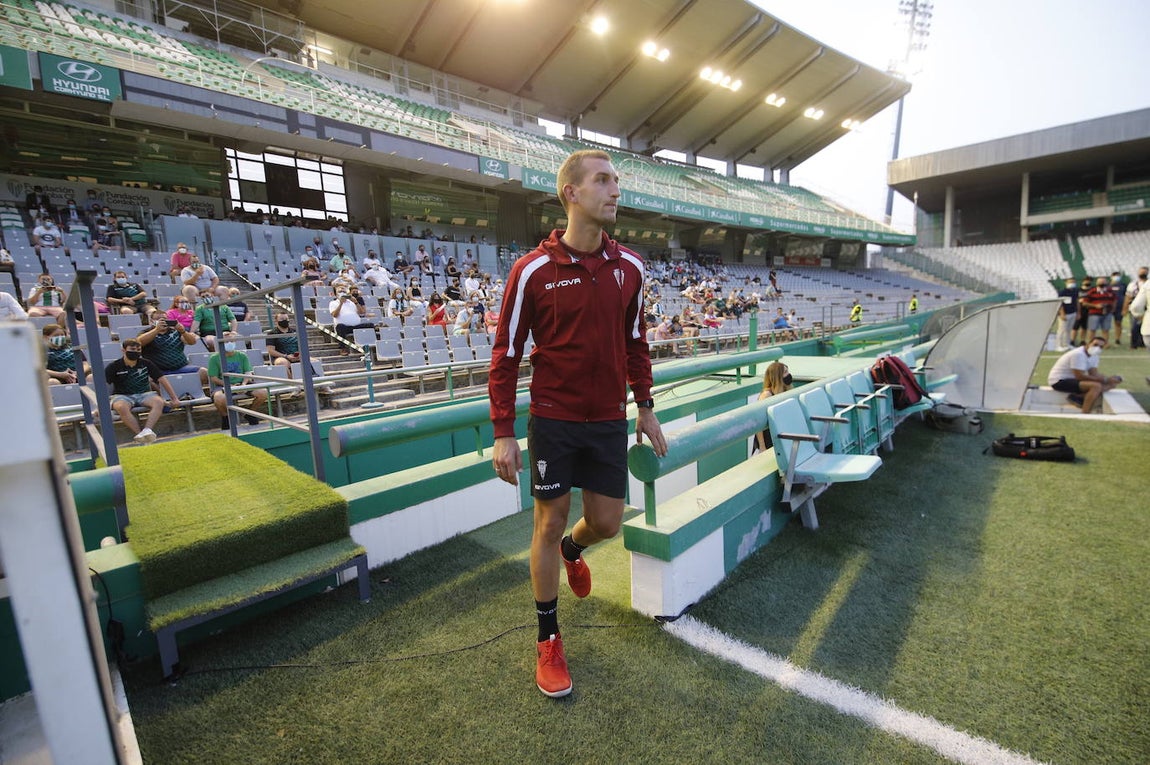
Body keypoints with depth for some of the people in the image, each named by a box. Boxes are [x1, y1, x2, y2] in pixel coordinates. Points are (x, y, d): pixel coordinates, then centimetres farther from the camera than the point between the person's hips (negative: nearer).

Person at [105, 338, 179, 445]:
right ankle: (139, 434, -37)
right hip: (122, 396, -2)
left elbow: (162, 380, 5)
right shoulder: (114, 367, -2)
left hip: (144, 394, 2)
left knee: (159, 402, -31)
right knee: (121, 407, -37)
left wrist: (174, 399, 1)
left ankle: (147, 430, -45)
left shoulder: (146, 364, 4)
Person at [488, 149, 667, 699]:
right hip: (553, 421, -3)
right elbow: (506, 354, -6)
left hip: (609, 421, 4)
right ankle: (548, 640, 30)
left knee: (606, 522, 10)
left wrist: (645, 408, 13)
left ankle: (573, 550, 49)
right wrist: (503, 433, -9)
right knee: (549, 524, 8)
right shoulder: (533, 270, -10)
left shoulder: (628, 266, 2)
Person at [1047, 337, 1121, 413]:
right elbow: (1080, 376, -23)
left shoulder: (1094, 355, 8)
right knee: (1096, 386, -28)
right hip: (1059, 381, -10)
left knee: (1111, 383, 2)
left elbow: (1094, 375, 2)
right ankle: (1084, 415, -24)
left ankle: (1079, 397, -11)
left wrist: (1109, 379, -17)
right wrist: (1104, 379, -19)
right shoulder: (1078, 354, -21)